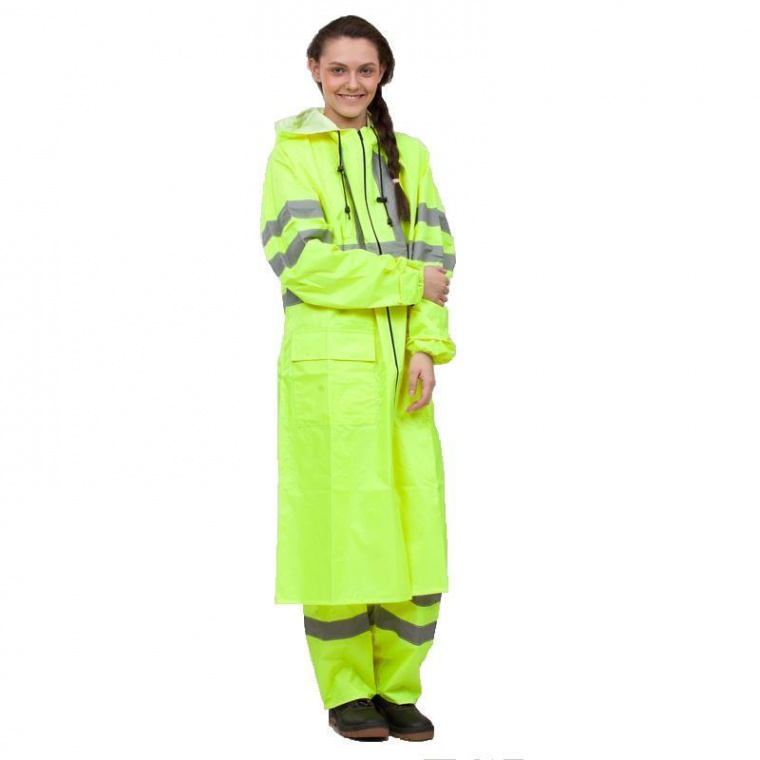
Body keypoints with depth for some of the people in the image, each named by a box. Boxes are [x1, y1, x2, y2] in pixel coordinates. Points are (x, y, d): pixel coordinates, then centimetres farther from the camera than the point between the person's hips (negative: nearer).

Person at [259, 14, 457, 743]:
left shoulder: (408, 153, 16)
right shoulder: (292, 153, 1)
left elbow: (436, 256, 8)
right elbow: (302, 259, -10)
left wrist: (427, 346, -6)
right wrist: (408, 281, -9)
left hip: (401, 368, 5)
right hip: (327, 366, -4)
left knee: (415, 528, 3)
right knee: (340, 527, -2)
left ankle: (396, 687, 17)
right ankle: (347, 692, 13)